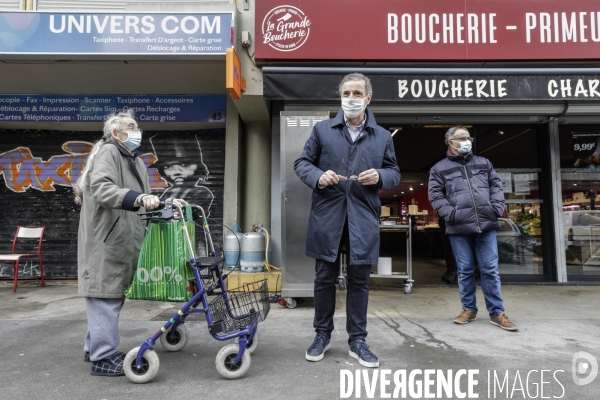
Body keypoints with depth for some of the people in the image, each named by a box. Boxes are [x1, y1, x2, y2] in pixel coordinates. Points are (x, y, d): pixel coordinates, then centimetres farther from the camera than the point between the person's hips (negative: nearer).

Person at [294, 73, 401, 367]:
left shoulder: (383, 137, 10)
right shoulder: (322, 130, 7)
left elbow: (394, 172, 13)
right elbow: (301, 163, 8)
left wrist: (380, 176, -10)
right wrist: (318, 176, -14)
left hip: (363, 218, 1)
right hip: (327, 215, 0)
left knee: (359, 280, 8)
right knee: (324, 278, 9)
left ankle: (357, 340, 23)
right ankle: (322, 334, 27)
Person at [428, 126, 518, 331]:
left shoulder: (483, 163, 17)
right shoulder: (439, 168, 6)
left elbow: (496, 185, 15)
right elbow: (435, 195, -1)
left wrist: (497, 207, -1)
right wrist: (450, 214, -13)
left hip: (486, 225, 2)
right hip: (459, 228, -2)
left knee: (490, 270, 4)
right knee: (465, 271, 7)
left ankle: (497, 313, 13)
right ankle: (469, 309, 21)